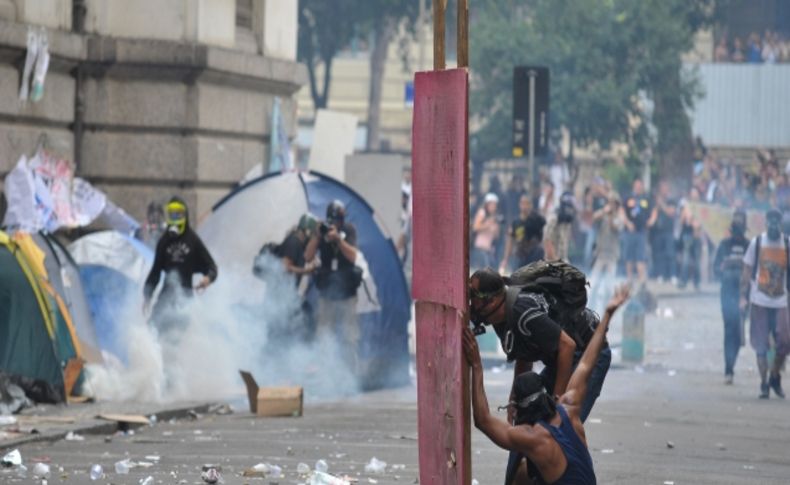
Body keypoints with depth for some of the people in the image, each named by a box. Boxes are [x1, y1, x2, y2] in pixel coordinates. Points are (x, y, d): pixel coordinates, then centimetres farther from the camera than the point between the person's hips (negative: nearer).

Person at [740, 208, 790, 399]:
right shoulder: (756, 243, 1)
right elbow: (747, 272, 3)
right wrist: (743, 298, -3)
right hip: (760, 301, -1)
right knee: (761, 346, -2)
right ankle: (763, 384, 6)